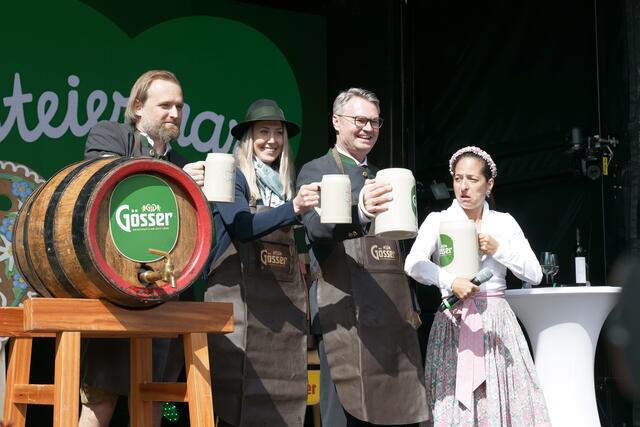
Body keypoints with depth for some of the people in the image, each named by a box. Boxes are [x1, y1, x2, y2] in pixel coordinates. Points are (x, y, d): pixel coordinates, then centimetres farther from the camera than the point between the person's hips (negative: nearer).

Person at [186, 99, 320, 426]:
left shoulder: (285, 184, 17)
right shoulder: (233, 176, 0)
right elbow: (243, 227, -20)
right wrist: (293, 208, -30)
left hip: (285, 302, 6)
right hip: (240, 298, -6)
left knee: (280, 398, 1)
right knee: (238, 399, -10)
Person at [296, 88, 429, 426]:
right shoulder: (315, 172, 0)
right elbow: (317, 229, -20)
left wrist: (410, 306, 20)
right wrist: (360, 211, -40)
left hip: (392, 311, 6)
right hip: (347, 310, -6)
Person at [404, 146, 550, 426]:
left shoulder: (504, 222, 10)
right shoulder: (438, 220, 3)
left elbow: (535, 275, 6)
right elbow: (413, 264, -14)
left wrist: (499, 250, -6)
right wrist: (451, 281, -28)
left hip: (497, 322, 2)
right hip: (454, 323, -2)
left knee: (505, 400, -2)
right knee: (454, 403, -5)